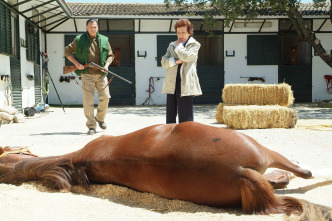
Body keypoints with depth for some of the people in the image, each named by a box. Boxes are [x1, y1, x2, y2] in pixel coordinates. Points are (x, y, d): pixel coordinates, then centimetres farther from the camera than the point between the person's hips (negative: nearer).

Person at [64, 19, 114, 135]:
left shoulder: (104, 40, 11)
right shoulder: (79, 40, 4)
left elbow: (110, 55, 17)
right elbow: (67, 51, 10)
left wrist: (107, 65, -2)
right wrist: (76, 63, -3)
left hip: (101, 74, 2)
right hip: (87, 74, -2)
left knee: (105, 97, -4)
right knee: (88, 100, -6)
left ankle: (100, 118, 22)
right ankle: (91, 126, 0)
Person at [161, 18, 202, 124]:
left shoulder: (194, 45, 4)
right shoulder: (172, 45, 18)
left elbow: (185, 56, -14)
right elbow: (164, 62, 8)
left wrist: (179, 45, 1)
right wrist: (175, 61, -9)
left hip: (185, 84, -5)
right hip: (171, 84, 5)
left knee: (185, 116, -5)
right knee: (170, 116, 10)